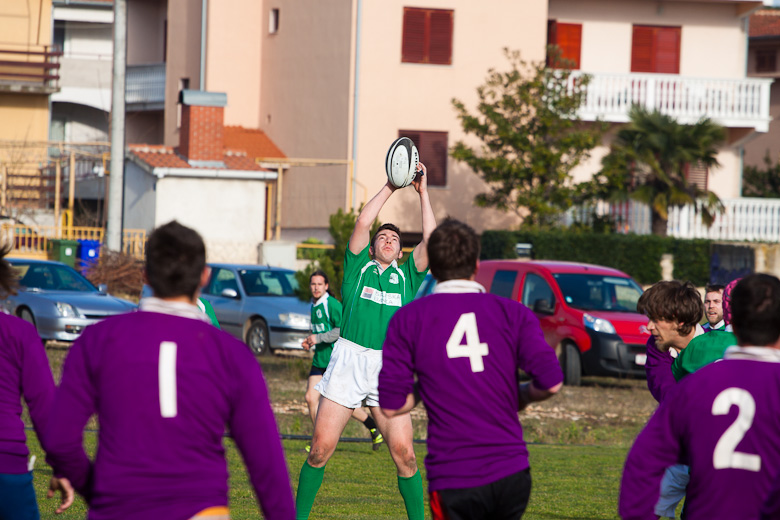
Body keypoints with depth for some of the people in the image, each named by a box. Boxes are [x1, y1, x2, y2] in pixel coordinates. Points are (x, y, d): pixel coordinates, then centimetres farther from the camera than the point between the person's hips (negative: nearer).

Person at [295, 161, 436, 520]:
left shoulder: (407, 276, 17)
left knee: (404, 454, -7)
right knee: (321, 448, -2)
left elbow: (430, 240, 5)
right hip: (348, 362, -1)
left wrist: (422, 192, 5)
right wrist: (390, 187, 6)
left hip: (389, 370, 1)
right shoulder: (359, 268, 14)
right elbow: (362, 223, 3)